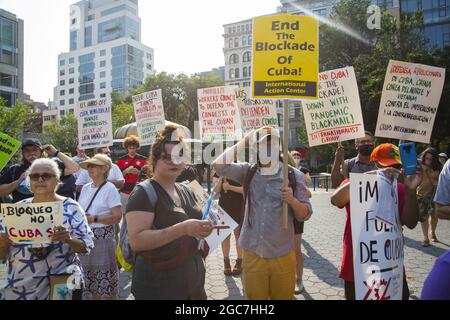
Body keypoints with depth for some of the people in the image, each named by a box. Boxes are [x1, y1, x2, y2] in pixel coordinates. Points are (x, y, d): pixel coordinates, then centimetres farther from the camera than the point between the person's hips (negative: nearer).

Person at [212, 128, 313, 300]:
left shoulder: (294, 175, -5)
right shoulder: (247, 171, 0)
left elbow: (305, 215, -3)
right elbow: (218, 165, -14)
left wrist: (292, 201, -24)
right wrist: (243, 142, -9)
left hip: (282, 254, -1)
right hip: (252, 252, 1)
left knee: (283, 297, 16)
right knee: (254, 297, 17)